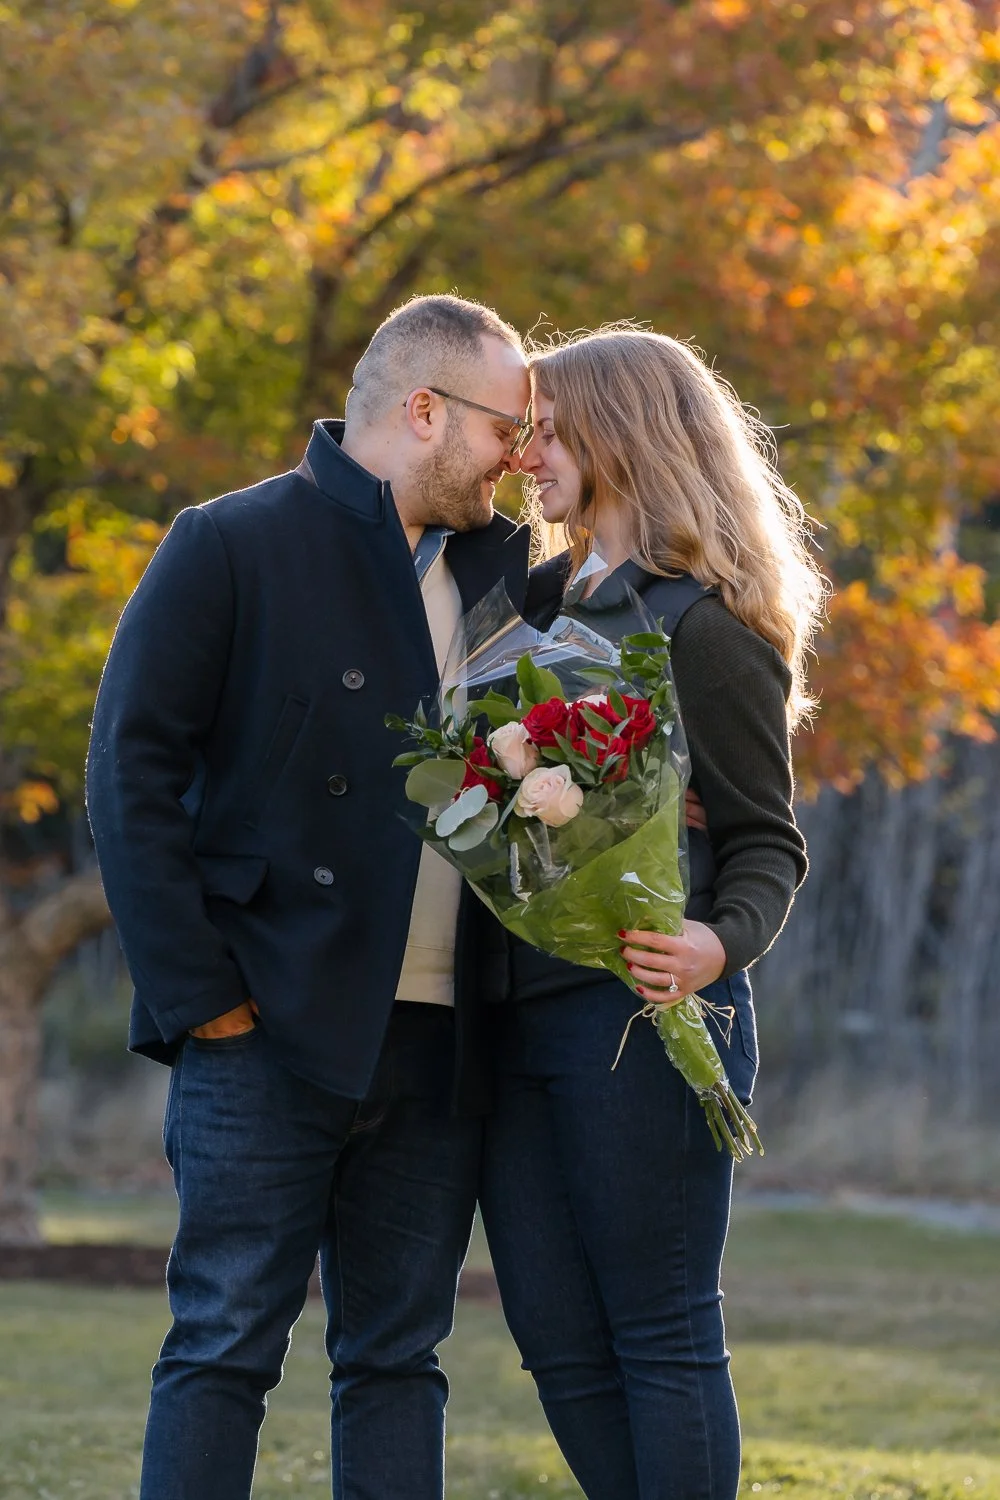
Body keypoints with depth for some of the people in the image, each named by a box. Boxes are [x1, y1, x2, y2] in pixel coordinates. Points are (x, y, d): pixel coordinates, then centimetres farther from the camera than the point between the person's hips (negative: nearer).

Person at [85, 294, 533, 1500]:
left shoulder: (498, 570, 15)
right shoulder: (230, 548, -3)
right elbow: (129, 775, -6)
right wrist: (197, 994, -12)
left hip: (432, 1039, 6)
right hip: (270, 1035, -6)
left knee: (398, 1355, 7)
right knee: (226, 1344, -5)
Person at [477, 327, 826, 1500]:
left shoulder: (705, 630, -9)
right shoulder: (545, 599, 14)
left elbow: (768, 844, -10)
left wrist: (720, 944, -29)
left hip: (638, 1016, -8)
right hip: (522, 1015, 8)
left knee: (661, 1333, -3)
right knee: (558, 1337, 8)